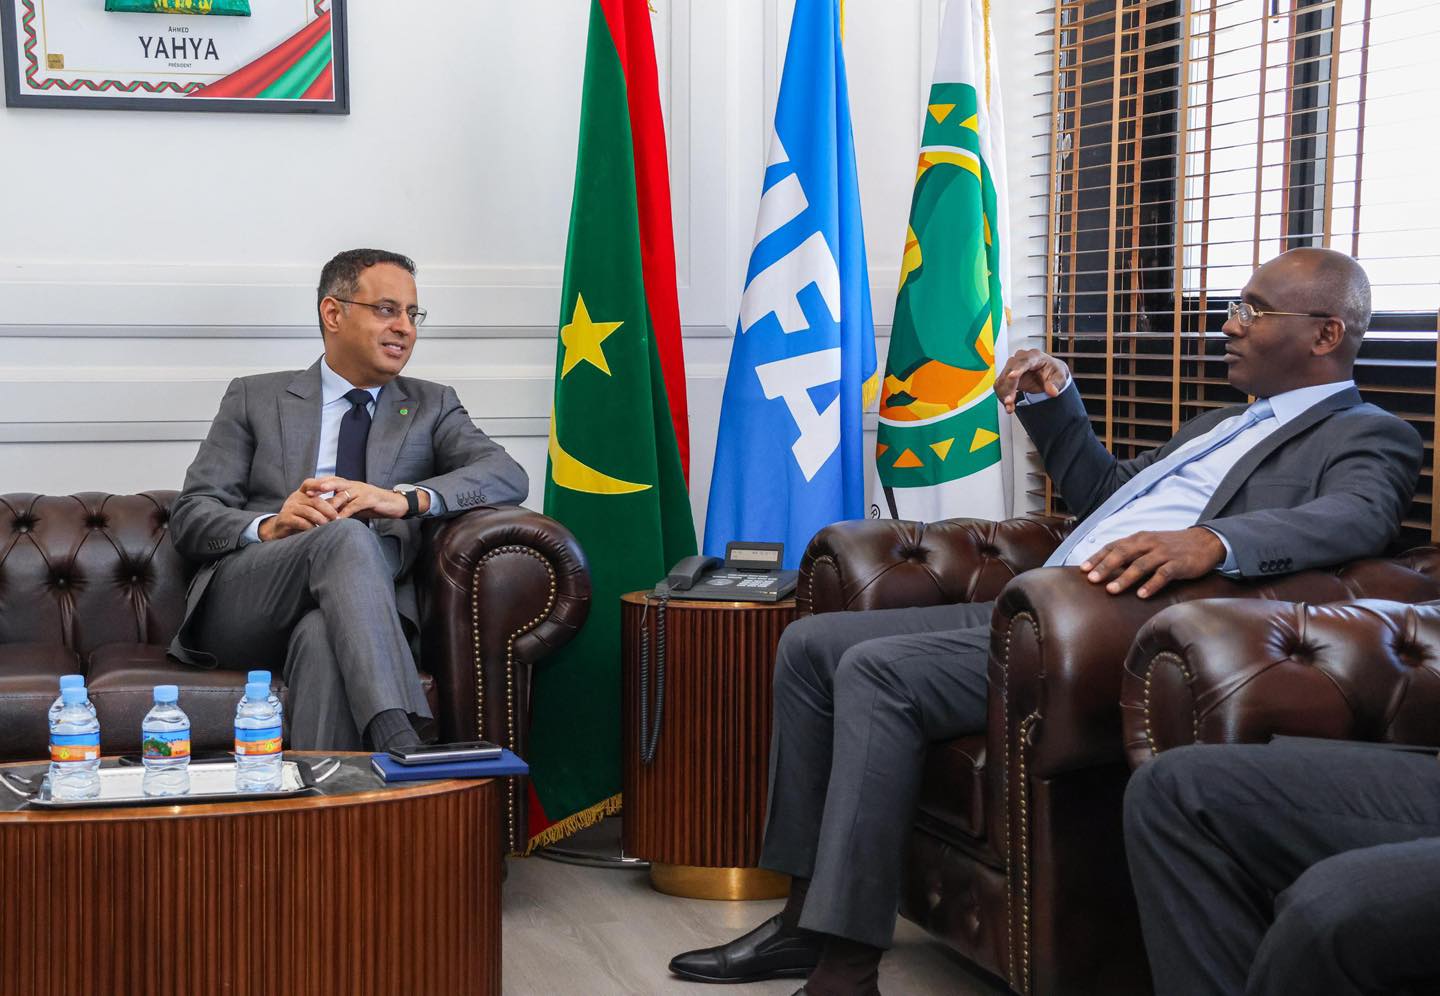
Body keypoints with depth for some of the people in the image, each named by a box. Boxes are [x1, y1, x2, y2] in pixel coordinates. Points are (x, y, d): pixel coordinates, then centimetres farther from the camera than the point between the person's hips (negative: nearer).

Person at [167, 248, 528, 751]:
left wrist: (404, 499, -17)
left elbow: (508, 476, 3)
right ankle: (401, 746, -50)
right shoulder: (255, 398, 19)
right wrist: (269, 526, -14)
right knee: (345, 536, -34)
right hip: (243, 606, 0)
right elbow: (189, 518, 11)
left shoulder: (432, 406, 22)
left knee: (324, 635, -39)